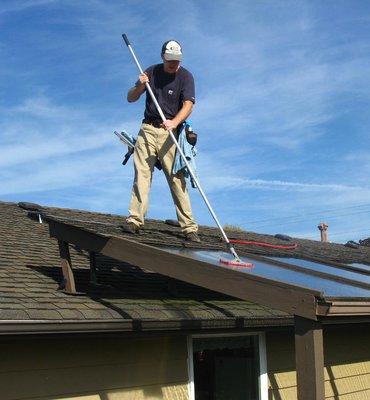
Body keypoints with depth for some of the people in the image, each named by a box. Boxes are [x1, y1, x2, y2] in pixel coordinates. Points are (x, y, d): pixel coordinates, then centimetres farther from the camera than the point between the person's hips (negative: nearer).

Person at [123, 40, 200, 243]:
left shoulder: (185, 76, -3)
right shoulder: (151, 72, 8)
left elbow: (188, 104, -17)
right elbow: (130, 98, 11)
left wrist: (174, 122, -36)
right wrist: (140, 86, -11)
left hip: (170, 132, -3)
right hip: (148, 129, 3)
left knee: (176, 178, -8)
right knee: (142, 174, -7)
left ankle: (189, 227, -7)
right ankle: (135, 220, -9)